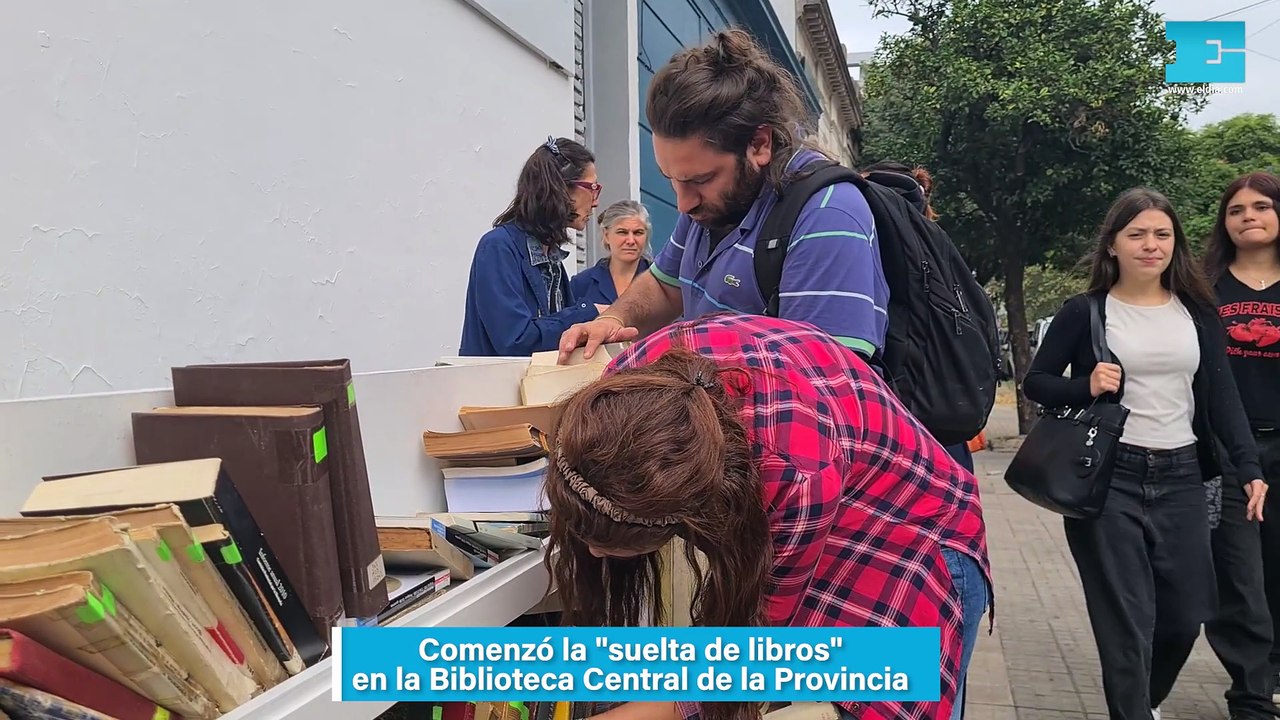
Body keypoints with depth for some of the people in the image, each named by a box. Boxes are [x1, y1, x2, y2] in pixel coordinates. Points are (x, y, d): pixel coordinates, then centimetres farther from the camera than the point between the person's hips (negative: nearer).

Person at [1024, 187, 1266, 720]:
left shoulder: (1197, 310, 8)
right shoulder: (1085, 311, -2)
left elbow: (1222, 395, 8)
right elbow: (1035, 383, 3)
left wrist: (1249, 467, -2)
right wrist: (1085, 387, -16)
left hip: (1181, 478, 4)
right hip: (1109, 477, -4)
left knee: (1187, 612, 10)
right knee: (1126, 620, -2)